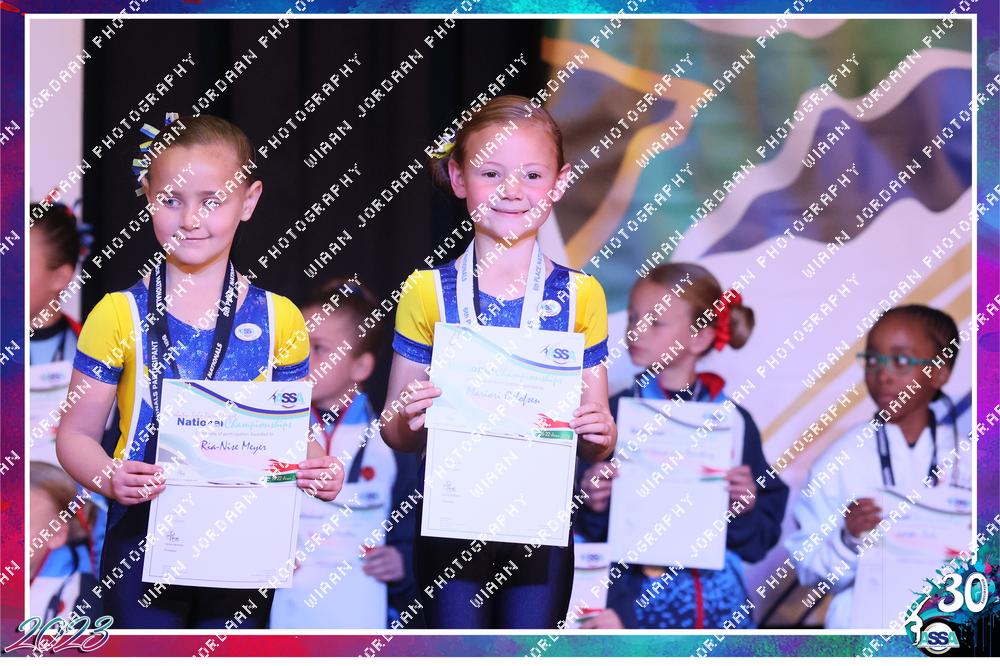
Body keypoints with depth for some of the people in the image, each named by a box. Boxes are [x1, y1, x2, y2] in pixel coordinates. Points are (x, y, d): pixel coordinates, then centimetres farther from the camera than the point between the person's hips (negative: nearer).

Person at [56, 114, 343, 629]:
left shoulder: (277, 319, 4)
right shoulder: (119, 315, -2)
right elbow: (76, 435, -1)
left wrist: (321, 470, -12)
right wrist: (110, 478, -21)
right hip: (142, 538, -1)